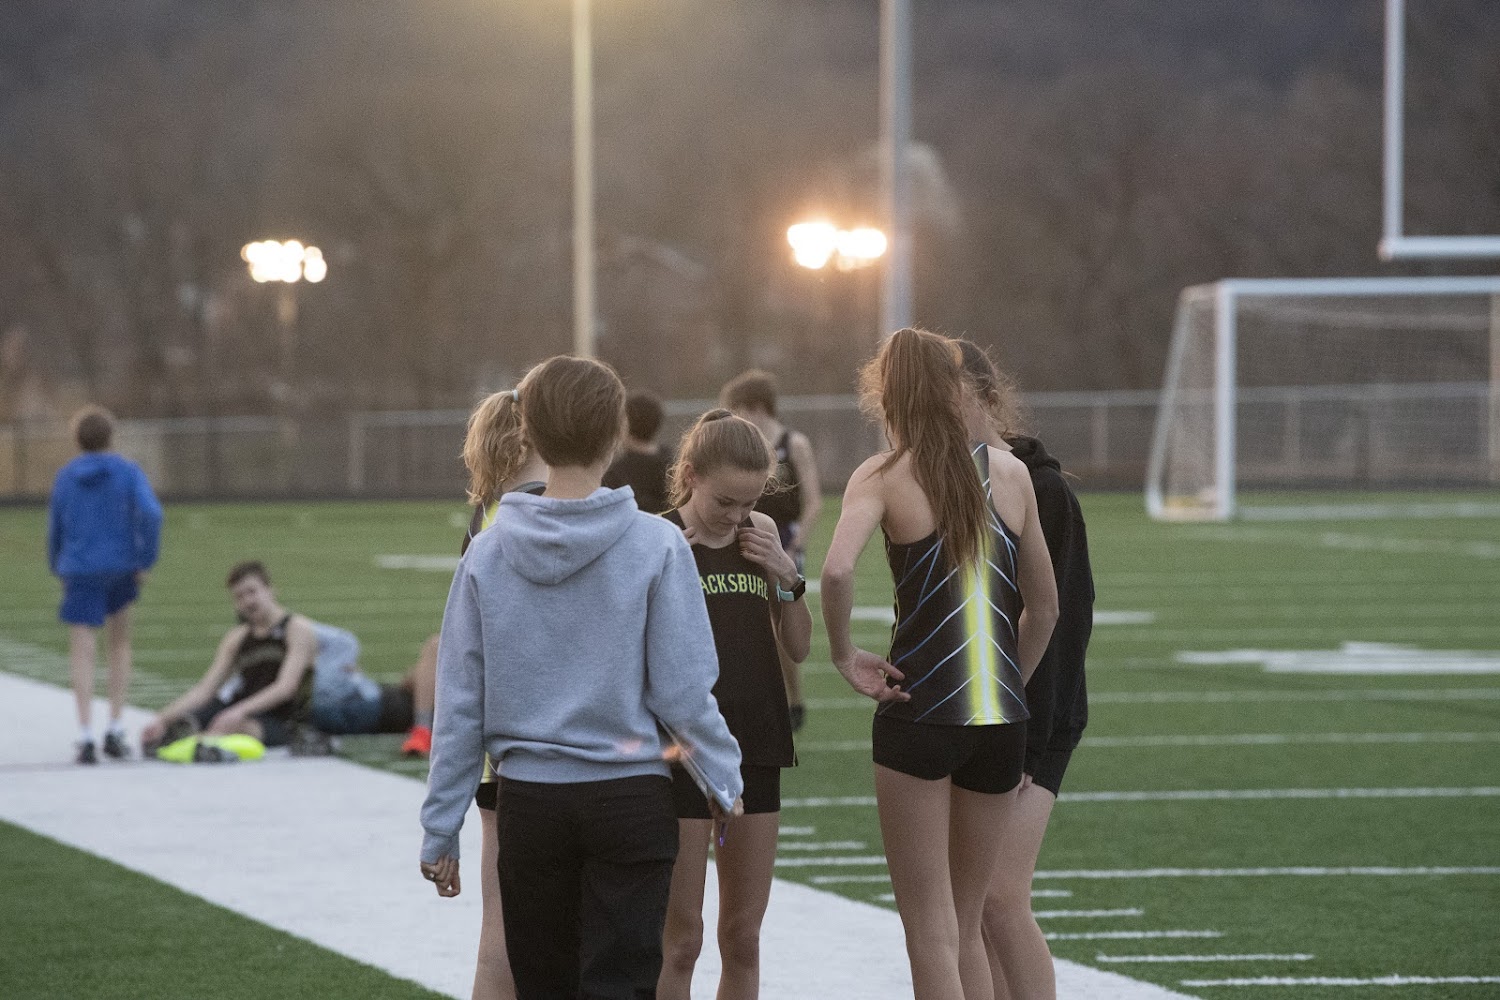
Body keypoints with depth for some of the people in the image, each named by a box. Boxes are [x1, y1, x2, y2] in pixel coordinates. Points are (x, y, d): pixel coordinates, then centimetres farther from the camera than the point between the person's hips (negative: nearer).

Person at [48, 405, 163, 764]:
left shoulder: (65, 477, 3)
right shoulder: (127, 472, -1)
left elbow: (55, 529, 9)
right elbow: (151, 513, -16)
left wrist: (57, 568, 25)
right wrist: (146, 560, -7)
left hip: (80, 573, 0)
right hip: (121, 569, 0)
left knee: (83, 654, -1)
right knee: (120, 644, 20)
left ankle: (86, 737, -16)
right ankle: (115, 730, 11)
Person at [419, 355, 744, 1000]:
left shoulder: (487, 553, -2)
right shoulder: (656, 547, -9)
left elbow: (458, 704, 1)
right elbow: (683, 691, -7)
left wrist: (440, 827, 8)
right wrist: (725, 782, 8)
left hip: (528, 802, 2)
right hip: (631, 797, -2)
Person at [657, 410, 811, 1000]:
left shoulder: (761, 534, 8)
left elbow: (797, 650, 12)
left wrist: (786, 576, -2)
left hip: (754, 748, 5)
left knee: (743, 937, 9)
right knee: (680, 940, -1)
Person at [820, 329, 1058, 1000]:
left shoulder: (884, 475, -4)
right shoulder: (1009, 472, 7)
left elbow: (837, 569, -24)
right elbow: (1044, 607, 14)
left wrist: (844, 654, -9)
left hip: (919, 712, -4)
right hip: (1004, 719, 4)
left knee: (930, 931, 3)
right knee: (966, 925, 18)